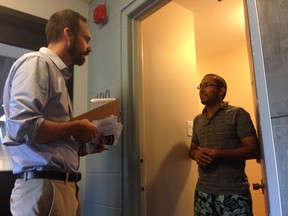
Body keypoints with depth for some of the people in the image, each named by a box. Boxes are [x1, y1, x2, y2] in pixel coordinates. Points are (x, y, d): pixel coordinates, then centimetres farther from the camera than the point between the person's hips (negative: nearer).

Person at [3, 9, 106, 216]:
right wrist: (76, 127, -11)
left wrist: (82, 145, 7)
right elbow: (24, 127, -23)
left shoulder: (56, 71, 16)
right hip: (43, 187, -9)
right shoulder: (36, 62, -9)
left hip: (62, 186, 9)